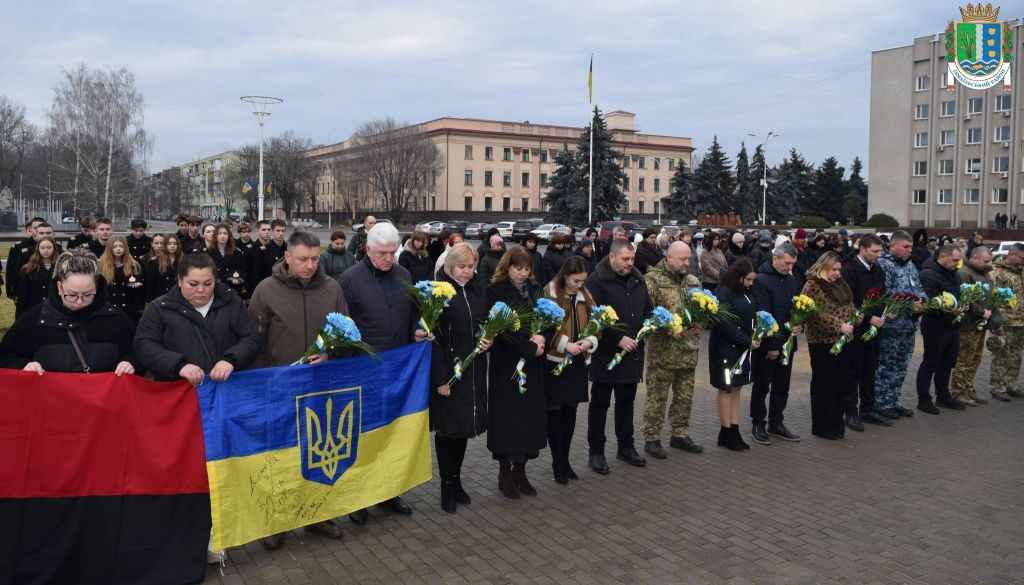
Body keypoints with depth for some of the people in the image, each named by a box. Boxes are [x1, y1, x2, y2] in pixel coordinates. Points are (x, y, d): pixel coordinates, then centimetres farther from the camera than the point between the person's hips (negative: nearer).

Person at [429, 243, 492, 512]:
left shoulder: (478, 293, 8)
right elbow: (434, 338, -13)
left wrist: (488, 342, -4)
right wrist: (440, 378, -16)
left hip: (473, 372, 5)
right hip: (447, 372, -5)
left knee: (463, 427, 13)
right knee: (447, 429, 4)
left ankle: (456, 480, 27)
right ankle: (447, 485, 18)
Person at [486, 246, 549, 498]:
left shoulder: (535, 289, 10)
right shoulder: (496, 291, -7)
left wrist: (542, 337, -13)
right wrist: (530, 348, -15)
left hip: (533, 364, 5)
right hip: (507, 363, -5)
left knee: (530, 415, 6)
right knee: (507, 415, 1)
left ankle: (520, 471, 19)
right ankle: (505, 473, 15)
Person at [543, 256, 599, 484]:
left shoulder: (585, 296, 10)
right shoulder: (548, 293, -9)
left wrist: (590, 340, -9)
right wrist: (565, 344, -20)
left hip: (578, 361, 5)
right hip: (554, 361, -5)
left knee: (571, 410, 11)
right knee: (555, 410, 2)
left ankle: (565, 459, 23)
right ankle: (557, 462, 14)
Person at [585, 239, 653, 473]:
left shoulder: (637, 280, 11)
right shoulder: (596, 281, -11)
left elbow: (648, 310, 19)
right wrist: (619, 339, -21)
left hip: (632, 352, 6)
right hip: (606, 354, -6)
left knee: (627, 400, 17)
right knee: (600, 403, 4)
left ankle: (626, 446, 30)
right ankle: (596, 452, 14)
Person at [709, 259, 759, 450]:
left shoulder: (747, 292, 8)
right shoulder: (724, 293, -15)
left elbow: (750, 317, 16)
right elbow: (724, 324, -20)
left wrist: (755, 336, -2)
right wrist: (747, 341, -18)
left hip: (742, 348, 8)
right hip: (726, 347, -8)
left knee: (736, 388, 10)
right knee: (726, 389, 2)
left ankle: (734, 431, 17)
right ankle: (726, 434, 11)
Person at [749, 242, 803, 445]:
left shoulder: (792, 280, 9)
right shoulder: (762, 280, -14)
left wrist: (800, 325, -6)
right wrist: (772, 345, -18)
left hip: (786, 343, 7)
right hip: (767, 345, -7)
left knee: (782, 386, 14)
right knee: (762, 386, 5)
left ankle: (776, 423, 26)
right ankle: (758, 425, 16)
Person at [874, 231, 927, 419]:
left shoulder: (910, 265, 15)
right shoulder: (883, 265, -12)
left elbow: (919, 288, 19)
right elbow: (885, 294, -19)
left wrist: (922, 302, -2)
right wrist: (910, 305, -19)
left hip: (909, 324, 8)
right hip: (891, 325, -8)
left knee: (901, 367, 14)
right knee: (886, 366, -1)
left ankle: (894, 402, 23)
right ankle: (882, 404, 7)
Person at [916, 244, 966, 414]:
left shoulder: (953, 273, 12)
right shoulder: (928, 274, -17)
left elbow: (958, 293, 24)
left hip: (953, 325, 9)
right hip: (935, 326, -9)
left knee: (947, 362, 17)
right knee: (930, 363, 0)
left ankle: (943, 396, 31)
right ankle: (923, 400, 10)